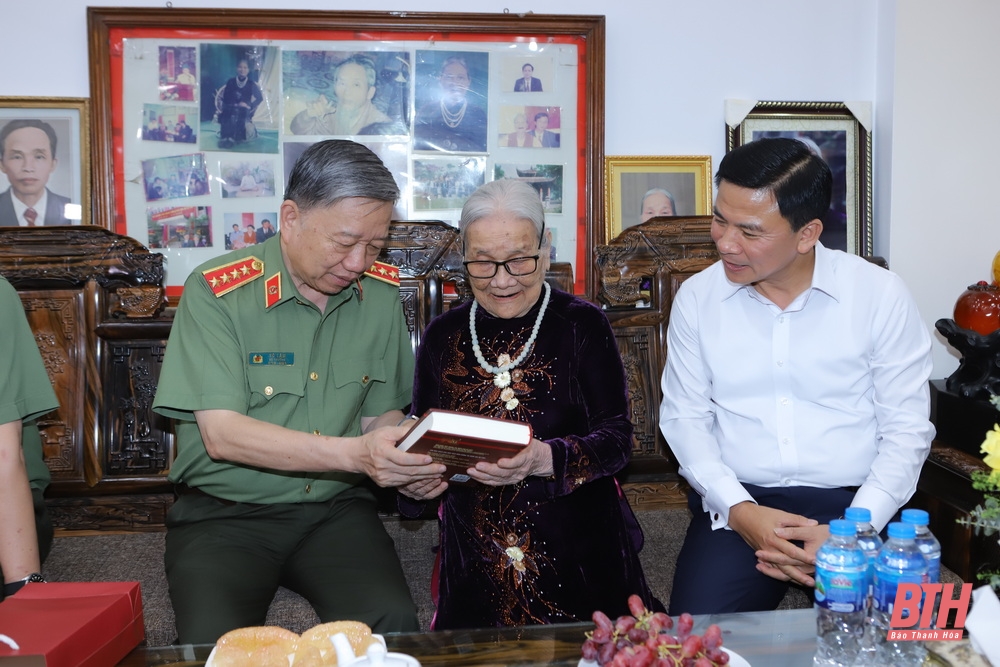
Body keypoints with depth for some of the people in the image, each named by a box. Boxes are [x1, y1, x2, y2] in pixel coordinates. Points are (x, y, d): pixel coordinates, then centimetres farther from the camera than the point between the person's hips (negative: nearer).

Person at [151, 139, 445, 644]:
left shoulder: (380, 295, 4)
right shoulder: (216, 292, -10)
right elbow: (222, 434, -18)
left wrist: (408, 463, -11)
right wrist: (354, 453, -27)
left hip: (336, 509, 3)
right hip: (224, 512, -2)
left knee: (393, 623, -23)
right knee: (215, 643, -27)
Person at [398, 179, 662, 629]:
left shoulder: (582, 326, -1)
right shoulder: (442, 337, 6)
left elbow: (617, 439, -7)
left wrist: (545, 460, -25)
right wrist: (412, 481, -11)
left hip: (576, 555, -1)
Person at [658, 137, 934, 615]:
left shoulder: (881, 296, -4)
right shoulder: (697, 297, 2)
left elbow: (907, 428, -1)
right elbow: (684, 418, 3)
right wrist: (739, 510, -12)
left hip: (853, 503, -1)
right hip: (736, 504, 1)